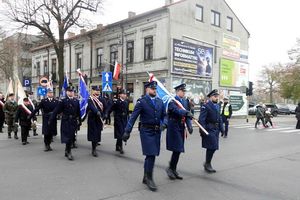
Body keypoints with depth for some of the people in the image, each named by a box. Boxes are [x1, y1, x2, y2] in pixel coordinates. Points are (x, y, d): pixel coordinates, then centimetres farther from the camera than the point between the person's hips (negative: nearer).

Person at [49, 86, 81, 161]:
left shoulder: (77, 101, 7)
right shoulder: (63, 101, -4)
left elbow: (79, 113, 9)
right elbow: (56, 111, -6)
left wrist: (79, 121, 9)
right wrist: (51, 120, -8)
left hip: (74, 122, 4)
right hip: (66, 122, -4)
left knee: (71, 137, 10)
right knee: (68, 137, -4)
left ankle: (67, 151, 28)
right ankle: (69, 152, 10)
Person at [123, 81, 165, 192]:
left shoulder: (160, 101, 9)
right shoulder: (142, 101, -7)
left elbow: (164, 115, 18)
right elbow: (133, 117, -13)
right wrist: (127, 131, -19)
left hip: (157, 131, 5)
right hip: (146, 131, -5)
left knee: (150, 155, 13)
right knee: (151, 155, -8)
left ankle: (145, 178, 28)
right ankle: (149, 178, 8)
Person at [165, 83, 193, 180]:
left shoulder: (185, 101, 15)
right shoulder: (172, 100, -9)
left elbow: (187, 115, 11)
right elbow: (176, 110, -29)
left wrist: (189, 126, -2)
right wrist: (186, 112, -44)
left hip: (181, 128, 8)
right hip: (174, 127, -8)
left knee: (178, 150, 11)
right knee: (176, 149, -9)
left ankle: (174, 170, 22)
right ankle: (170, 168, 9)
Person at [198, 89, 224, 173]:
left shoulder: (217, 106, 14)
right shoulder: (205, 106, -11)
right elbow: (201, 119, -16)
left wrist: (221, 128, 13)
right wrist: (203, 131, -21)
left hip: (216, 130, 8)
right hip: (209, 130, -8)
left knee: (213, 147, 12)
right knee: (212, 147, -6)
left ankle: (207, 163, 28)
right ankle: (208, 164, 12)